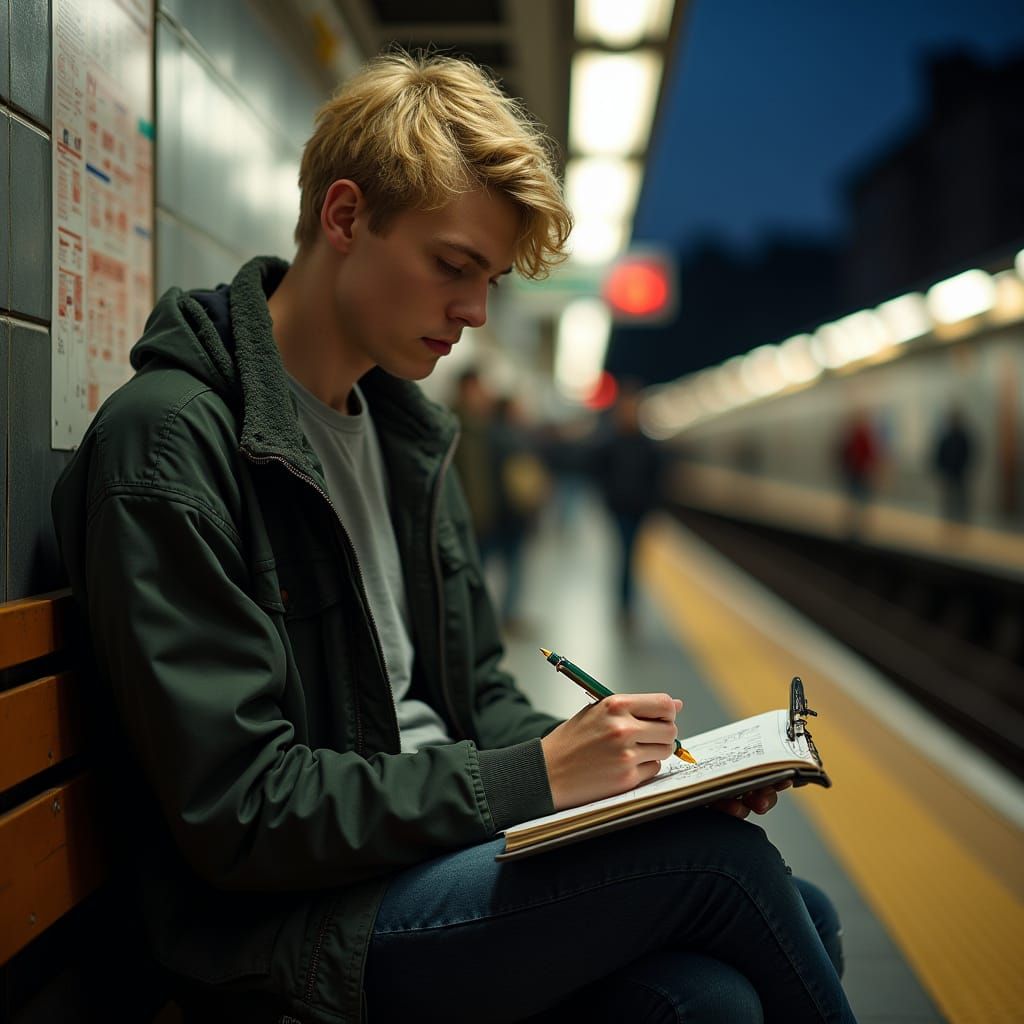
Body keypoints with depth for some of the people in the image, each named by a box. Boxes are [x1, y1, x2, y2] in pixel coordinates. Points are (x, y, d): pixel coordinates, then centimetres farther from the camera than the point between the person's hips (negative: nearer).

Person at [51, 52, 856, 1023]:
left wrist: (624, 764, -2)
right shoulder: (169, 442, -14)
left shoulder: (406, 432, 13)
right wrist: (537, 775, -18)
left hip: (439, 858, 7)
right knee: (712, 858, -22)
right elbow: (238, 814, -18)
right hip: (285, 938, -7)